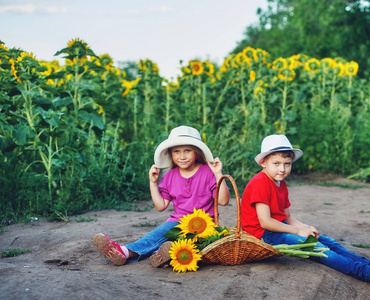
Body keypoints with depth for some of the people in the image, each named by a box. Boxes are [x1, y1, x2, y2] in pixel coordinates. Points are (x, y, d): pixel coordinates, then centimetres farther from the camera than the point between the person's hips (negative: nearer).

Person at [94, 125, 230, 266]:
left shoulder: (208, 173, -2)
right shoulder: (169, 177, 10)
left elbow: (223, 201, -8)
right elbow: (161, 206, 9)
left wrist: (218, 175, -17)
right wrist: (153, 182, 3)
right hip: (177, 221, 3)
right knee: (165, 229, -28)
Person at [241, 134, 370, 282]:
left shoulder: (281, 185, 14)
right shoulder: (260, 183, -18)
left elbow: (287, 217, 16)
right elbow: (265, 222, -23)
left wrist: (306, 228, -4)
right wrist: (298, 231, -17)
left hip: (280, 227, 10)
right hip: (263, 234, -10)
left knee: (327, 241, 0)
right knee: (314, 246, -24)